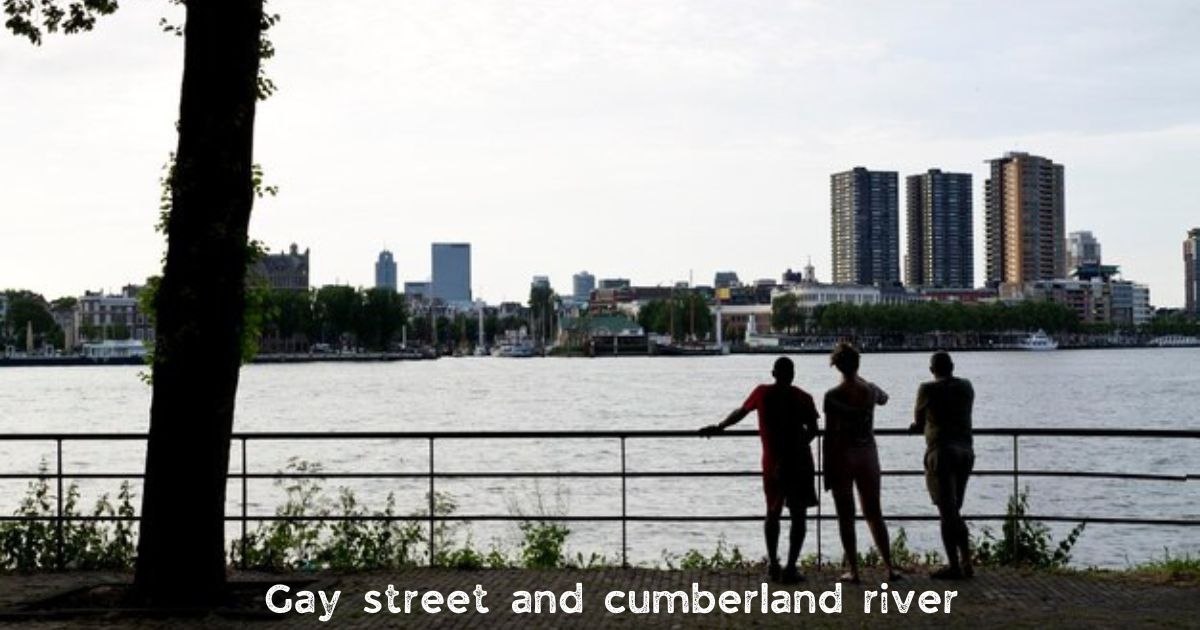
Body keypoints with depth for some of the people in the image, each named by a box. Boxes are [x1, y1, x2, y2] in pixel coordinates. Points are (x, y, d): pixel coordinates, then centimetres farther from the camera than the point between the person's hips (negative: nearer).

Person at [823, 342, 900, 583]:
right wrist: (860, 379, 36)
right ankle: (890, 567, 11)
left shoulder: (833, 396, -13)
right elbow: (884, 398, 24)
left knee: (845, 516, 5)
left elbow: (830, 434, -12)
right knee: (874, 513, 13)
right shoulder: (870, 390, -2)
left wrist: (827, 469, -6)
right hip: (868, 455, 4)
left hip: (842, 456, -3)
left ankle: (853, 570, 5)